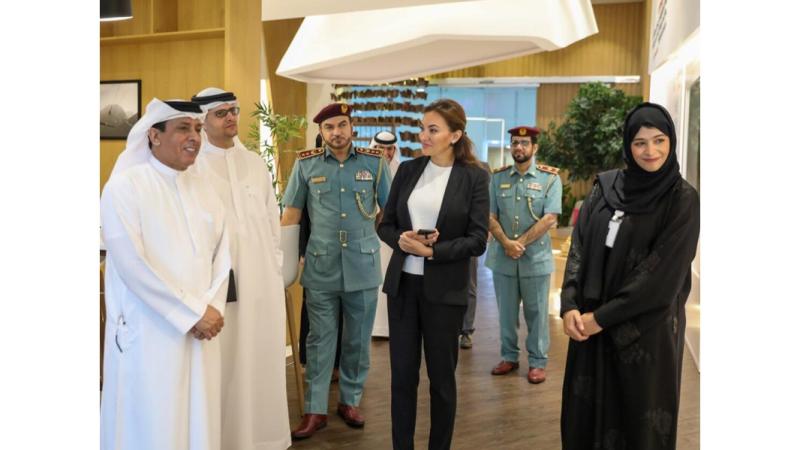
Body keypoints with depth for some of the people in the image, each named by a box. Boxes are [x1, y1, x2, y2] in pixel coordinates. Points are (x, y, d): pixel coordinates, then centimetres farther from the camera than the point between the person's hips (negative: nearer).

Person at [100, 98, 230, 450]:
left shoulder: (203, 190, 10)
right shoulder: (124, 187, -8)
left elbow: (221, 255, 8)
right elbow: (132, 265, -16)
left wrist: (212, 309, -7)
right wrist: (194, 311, -15)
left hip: (200, 331, 5)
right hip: (148, 333, -5)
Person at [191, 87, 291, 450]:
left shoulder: (255, 163, 12)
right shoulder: (191, 164, -4)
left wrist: (277, 263, 10)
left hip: (261, 275, 5)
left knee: (261, 354, 10)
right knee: (223, 357, 1)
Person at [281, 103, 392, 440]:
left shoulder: (375, 163, 1)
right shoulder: (305, 164, 1)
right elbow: (291, 213, 6)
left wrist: (367, 229, 1)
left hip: (363, 267, 1)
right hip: (320, 268, 0)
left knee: (358, 340, 11)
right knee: (320, 340, 6)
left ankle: (350, 401, 29)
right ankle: (315, 410, 17)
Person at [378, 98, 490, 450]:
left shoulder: (474, 177, -6)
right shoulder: (407, 170, 5)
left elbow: (477, 240, -9)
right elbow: (385, 224, 7)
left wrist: (433, 250, -19)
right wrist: (402, 239, -14)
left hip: (444, 290, -3)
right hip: (402, 284, 3)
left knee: (441, 376, 11)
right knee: (402, 374, 10)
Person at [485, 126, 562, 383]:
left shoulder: (550, 178, -3)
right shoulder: (498, 177, 6)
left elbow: (550, 218, -11)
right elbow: (490, 216, 2)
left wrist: (520, 243, -14)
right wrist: (506, 243, -14)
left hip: (535, 258, -3)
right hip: (502, 258, 3)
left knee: (536, 313, 6)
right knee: (506, 312, 12)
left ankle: (537, 362, 18)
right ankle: (509, 357, 26)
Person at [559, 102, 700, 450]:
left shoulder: (683, 199, -9)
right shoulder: (605, 185, 3)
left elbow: (661, 275, -15)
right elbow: (579, 245, 1)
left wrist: (602, 317, -16)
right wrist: (570, 305, -12)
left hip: (646, 328, -4)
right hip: (590, 320, 4)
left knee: (641, 416, 9)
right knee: (587, 409, 14)